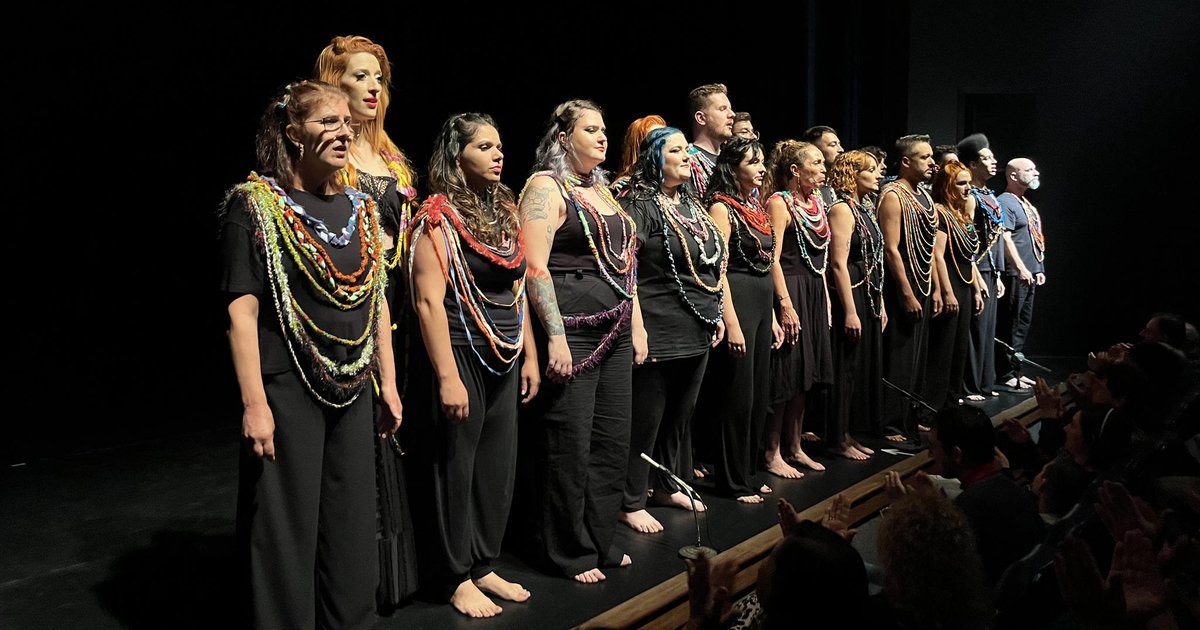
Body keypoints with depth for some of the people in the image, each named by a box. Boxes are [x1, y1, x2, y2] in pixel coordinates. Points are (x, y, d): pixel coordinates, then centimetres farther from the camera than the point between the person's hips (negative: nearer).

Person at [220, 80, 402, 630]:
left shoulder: (359, 207, 10)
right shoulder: (254, 203, -8)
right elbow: (242, 310, -13)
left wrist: (388, 384, 11)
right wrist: (253, 404, -17)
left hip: (353, 390, 6)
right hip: (286, 387, -6)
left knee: (353, 524, 13)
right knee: (286, 529, 3)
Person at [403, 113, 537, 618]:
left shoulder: (504, 211, 11)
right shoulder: (438, 216, -11)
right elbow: (429, 301, -17)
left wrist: (528, 354, 13)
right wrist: (447, 377, -21)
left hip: (503, 361, 7)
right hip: (458, 355, -7)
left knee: (498, 467, 12)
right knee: (453, 469, 4)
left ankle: (482, 565, 28)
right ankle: (454, 578, 19)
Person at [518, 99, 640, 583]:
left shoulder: (602, 190, 19)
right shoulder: (545, 186, -6)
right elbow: (535, 267, -15)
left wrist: (636, 326, 16)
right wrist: (555, 337, -21)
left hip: (615, 334, 8)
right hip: (572, 334, -8)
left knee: (612, 442, 12)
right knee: (570, 447, -1)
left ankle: (599, 541, 26)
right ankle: (570, 552, 14)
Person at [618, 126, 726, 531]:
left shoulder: (692, 205, 15)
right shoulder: (640, 205, -10)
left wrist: (717, 315, 17)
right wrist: (636, 326, -21)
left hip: (698, 331, 8)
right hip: (660, 333, -8)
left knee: (680, 415, 17)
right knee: (646, 420, 0)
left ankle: (668, 487, 33)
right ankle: (631, 503, 12)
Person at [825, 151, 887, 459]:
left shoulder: (863, 210, 15)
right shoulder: (842, 209, -12)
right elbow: (839, 264, -19)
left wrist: (880, 303, 17)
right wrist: (850, 311, -21)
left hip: (869, 297, 10)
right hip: (850, 297, -10)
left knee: (865, 366, 13)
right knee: (846, 368, -2)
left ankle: (849, 434, 23)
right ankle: (838, 440, 8)